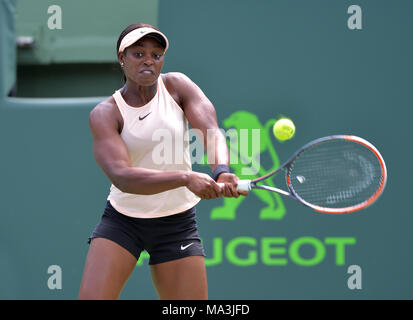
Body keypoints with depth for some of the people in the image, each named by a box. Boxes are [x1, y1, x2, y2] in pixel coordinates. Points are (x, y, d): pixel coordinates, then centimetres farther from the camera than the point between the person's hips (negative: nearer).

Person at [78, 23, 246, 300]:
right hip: (122, 222, -2)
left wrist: (221, 172, -39)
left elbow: (211, 131, -16)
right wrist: (185, 178, -39)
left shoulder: (177, 86, -2)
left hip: (177, 224, 2)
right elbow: (121, 176, -25)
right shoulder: (104, 114, -11)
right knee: (91, 297, -16)